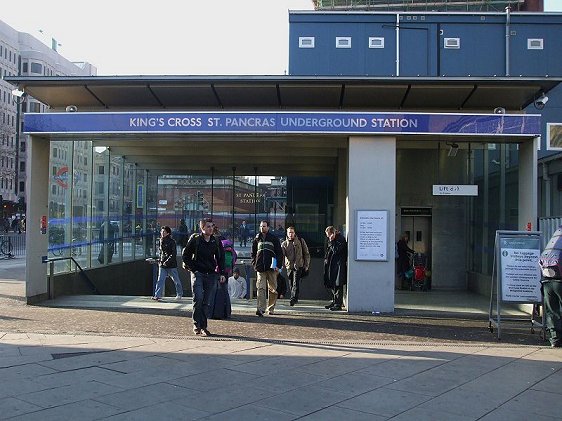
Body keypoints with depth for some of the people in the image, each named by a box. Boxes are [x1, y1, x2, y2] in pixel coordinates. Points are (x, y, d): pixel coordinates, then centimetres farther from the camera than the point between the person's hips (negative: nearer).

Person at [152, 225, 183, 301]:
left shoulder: (172, 242, -10)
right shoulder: (161, 241, 10)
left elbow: (174, 254, -15)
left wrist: (167, 262, -20)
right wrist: (160, 260, 10)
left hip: (171, 265, -5)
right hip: (162, 264, 5)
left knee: (176, 280, 8)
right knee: (160, 280, -6)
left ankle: (179, 294, 25)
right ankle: (157, 295, -10)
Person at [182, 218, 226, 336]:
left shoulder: (216, 241, 7)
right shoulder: (195, 239, -3)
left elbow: (221, 258, 15)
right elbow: (185, 255, 4)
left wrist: (222, 273, 7)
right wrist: (193, 268, -2)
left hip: (211, 275, 3)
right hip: (198, 273, -3)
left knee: (207, 302, 3)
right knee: (198, 298, -15)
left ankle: (203, 326, 11)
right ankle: (196, 324, -1)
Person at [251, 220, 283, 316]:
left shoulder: (274, 239, 5)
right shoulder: (257, 239, 12)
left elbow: (280, 253, 4)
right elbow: (253, 253, 20)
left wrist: (278, 265, -6)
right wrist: (254, 264, 8)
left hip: (271, 268, -1)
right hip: (260, 268, 1)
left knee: (272, 289, 5)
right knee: (260, 288, -10)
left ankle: (271, 308, 18)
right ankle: (260, 309, -16)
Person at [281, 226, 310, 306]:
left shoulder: (300, 241, 5)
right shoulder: (284, 244, 8)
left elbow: (306, 253, 9)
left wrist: (306, 265, 3)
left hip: (298, 266, -3)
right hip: (289, 266, 3)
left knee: (296, 283, -14)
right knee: (291, 284, 9)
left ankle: (293, 298, -18)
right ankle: (295, 299, 23)